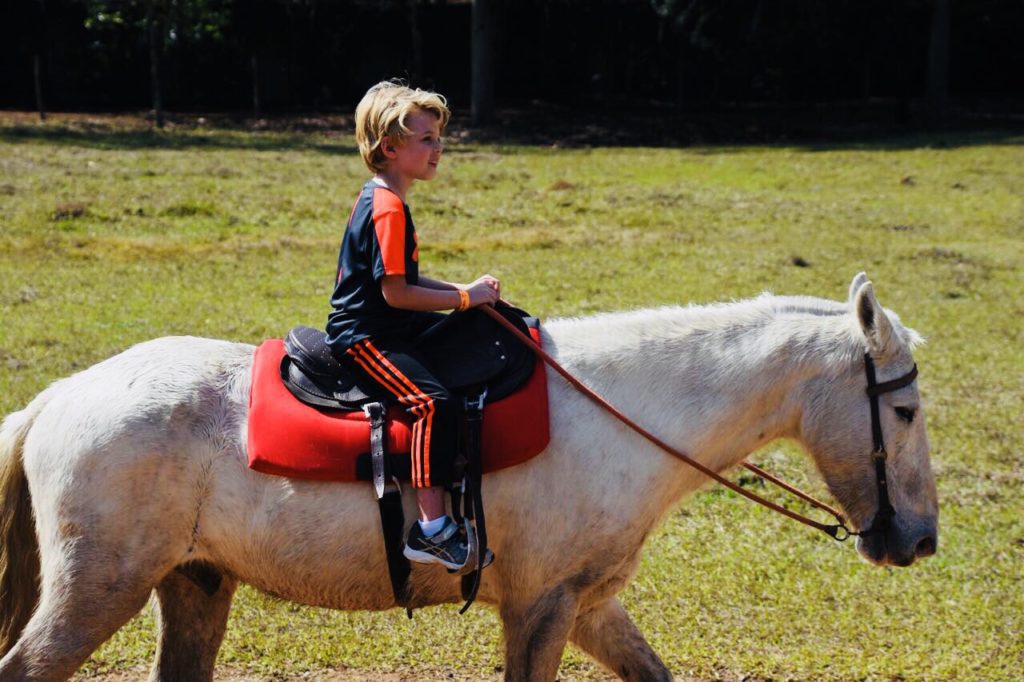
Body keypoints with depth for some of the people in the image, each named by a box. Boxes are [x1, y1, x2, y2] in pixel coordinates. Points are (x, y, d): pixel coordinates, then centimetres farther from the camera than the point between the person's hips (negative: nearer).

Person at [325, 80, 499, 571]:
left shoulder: (380, 200, 14)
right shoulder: (388, 209, -19)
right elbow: (395, 292, -22)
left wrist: (460, 290, 8)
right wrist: (464, 297, -15)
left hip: (388, 327, 11)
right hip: (363, 338, -11)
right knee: (432, 402, -28)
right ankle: (432, 528, -32)